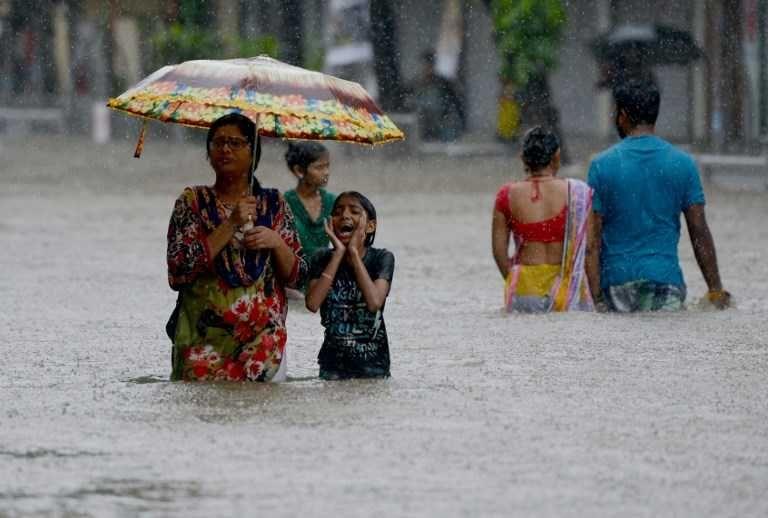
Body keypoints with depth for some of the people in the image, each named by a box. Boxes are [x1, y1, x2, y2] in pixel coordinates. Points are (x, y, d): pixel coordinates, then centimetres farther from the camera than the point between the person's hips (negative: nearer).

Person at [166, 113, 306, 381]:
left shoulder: (273, 203, 8)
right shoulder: (193, 201, 2)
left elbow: (296, 275, 9)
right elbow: (178, 271, -11)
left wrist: (276, 243, -11)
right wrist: (230, 226, -15)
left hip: (264, 337, 1)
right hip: (205, 337, -1)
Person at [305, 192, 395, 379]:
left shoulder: (382, 258, -5)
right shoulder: (322, 260, -1)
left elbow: (374, 302, -23)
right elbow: (312, 303, -18)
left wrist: (354, 253, -17)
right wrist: (339, 253, -15)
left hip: (372, 364, -2)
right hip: (333, 362, 2)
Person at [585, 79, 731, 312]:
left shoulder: (602, 165, 0)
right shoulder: (683, 164, 4)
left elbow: (593, 239, -2)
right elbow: (700, 233, 5)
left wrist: (595, 295, -2)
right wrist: (716, 291, 10)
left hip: (617, 279, -1)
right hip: (666, 279, 1)